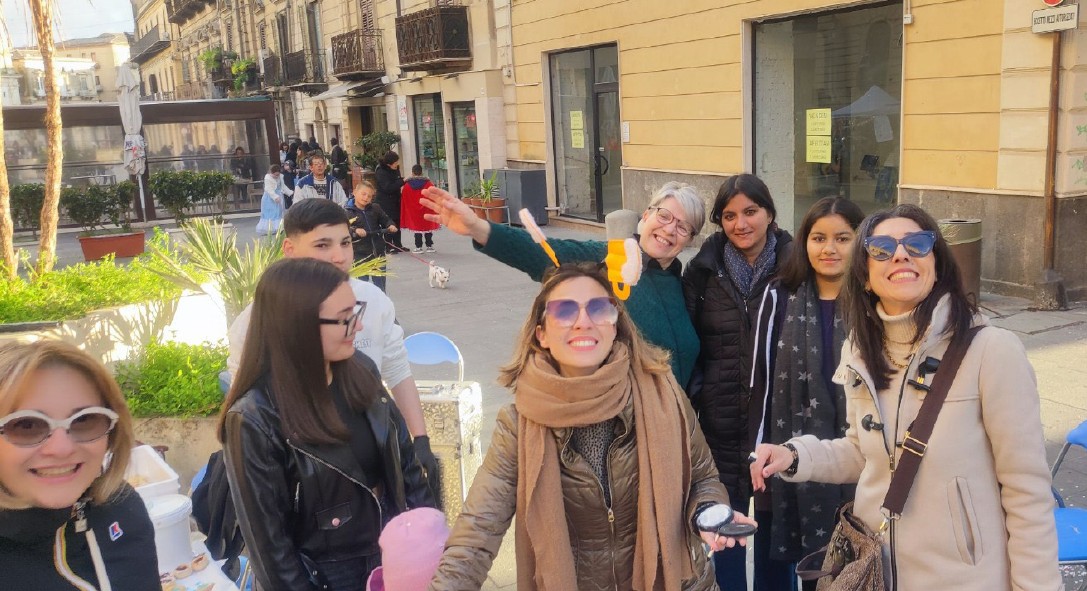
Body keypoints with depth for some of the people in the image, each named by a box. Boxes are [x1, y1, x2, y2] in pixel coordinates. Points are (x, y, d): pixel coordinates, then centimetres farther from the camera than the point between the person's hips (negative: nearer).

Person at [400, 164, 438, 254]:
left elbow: (404, 201, 0)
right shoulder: (429, 184, -6)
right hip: (427, 212, 0)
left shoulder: (406, 186, -4)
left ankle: (418, 247, 4)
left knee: (417, 227, 7)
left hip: (413, 213, 0)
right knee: (428, 227, 10)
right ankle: (429, 246, 14)